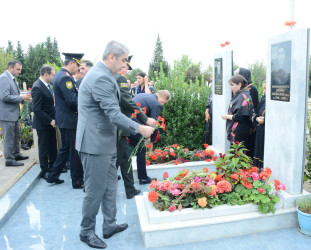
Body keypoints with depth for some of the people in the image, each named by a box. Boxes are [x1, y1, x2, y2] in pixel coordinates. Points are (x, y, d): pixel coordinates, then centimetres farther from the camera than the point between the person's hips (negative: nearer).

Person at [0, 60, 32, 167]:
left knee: (16, 135, 19)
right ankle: (9, 159, 9)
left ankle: (16, 154, 33)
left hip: (13, 113, 10)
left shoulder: (11, 78, 14)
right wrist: (21, 98, -19)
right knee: (9, 137, -1)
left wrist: (24, 97, 4)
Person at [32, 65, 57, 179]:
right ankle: (44, 171, 21)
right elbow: (36, 109, -23)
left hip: (50, 122, 8)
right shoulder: (37, 87, -21)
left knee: (53, 146, 18)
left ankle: (52, 166, 34)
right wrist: (50, 121, -20)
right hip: (43, 124, -8)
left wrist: (52, 120, 8)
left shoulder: (46, 85, 5)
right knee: (44, 148, 6)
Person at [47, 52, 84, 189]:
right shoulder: (65, 77, -19)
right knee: (75, 151, 1)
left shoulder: (59, 75, 14)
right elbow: (72, 101, -24)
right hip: (70, 120, -10)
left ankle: (53, 176, 28)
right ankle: (77, 181, 13)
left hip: (63, 119, 10)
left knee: (65, 148, 20)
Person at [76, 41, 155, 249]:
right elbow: (114, 115, -26)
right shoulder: (101, 78, -21)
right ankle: (87, 232, 25)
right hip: (96, 144, -10)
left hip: (106, 142, 10)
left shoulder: (104, 75, 12)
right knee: (95, 190, 4)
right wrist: (140, 128, -18)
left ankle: (110, 225, 34)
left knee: (110, 186, 18)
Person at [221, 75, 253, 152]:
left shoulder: (243, 97, -18)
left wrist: (227, 116, -10)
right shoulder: (237, 95, 11)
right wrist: (228, 113, 2)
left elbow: (240, 116, -22)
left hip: (240, 133, -9)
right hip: (235, 131, 9)